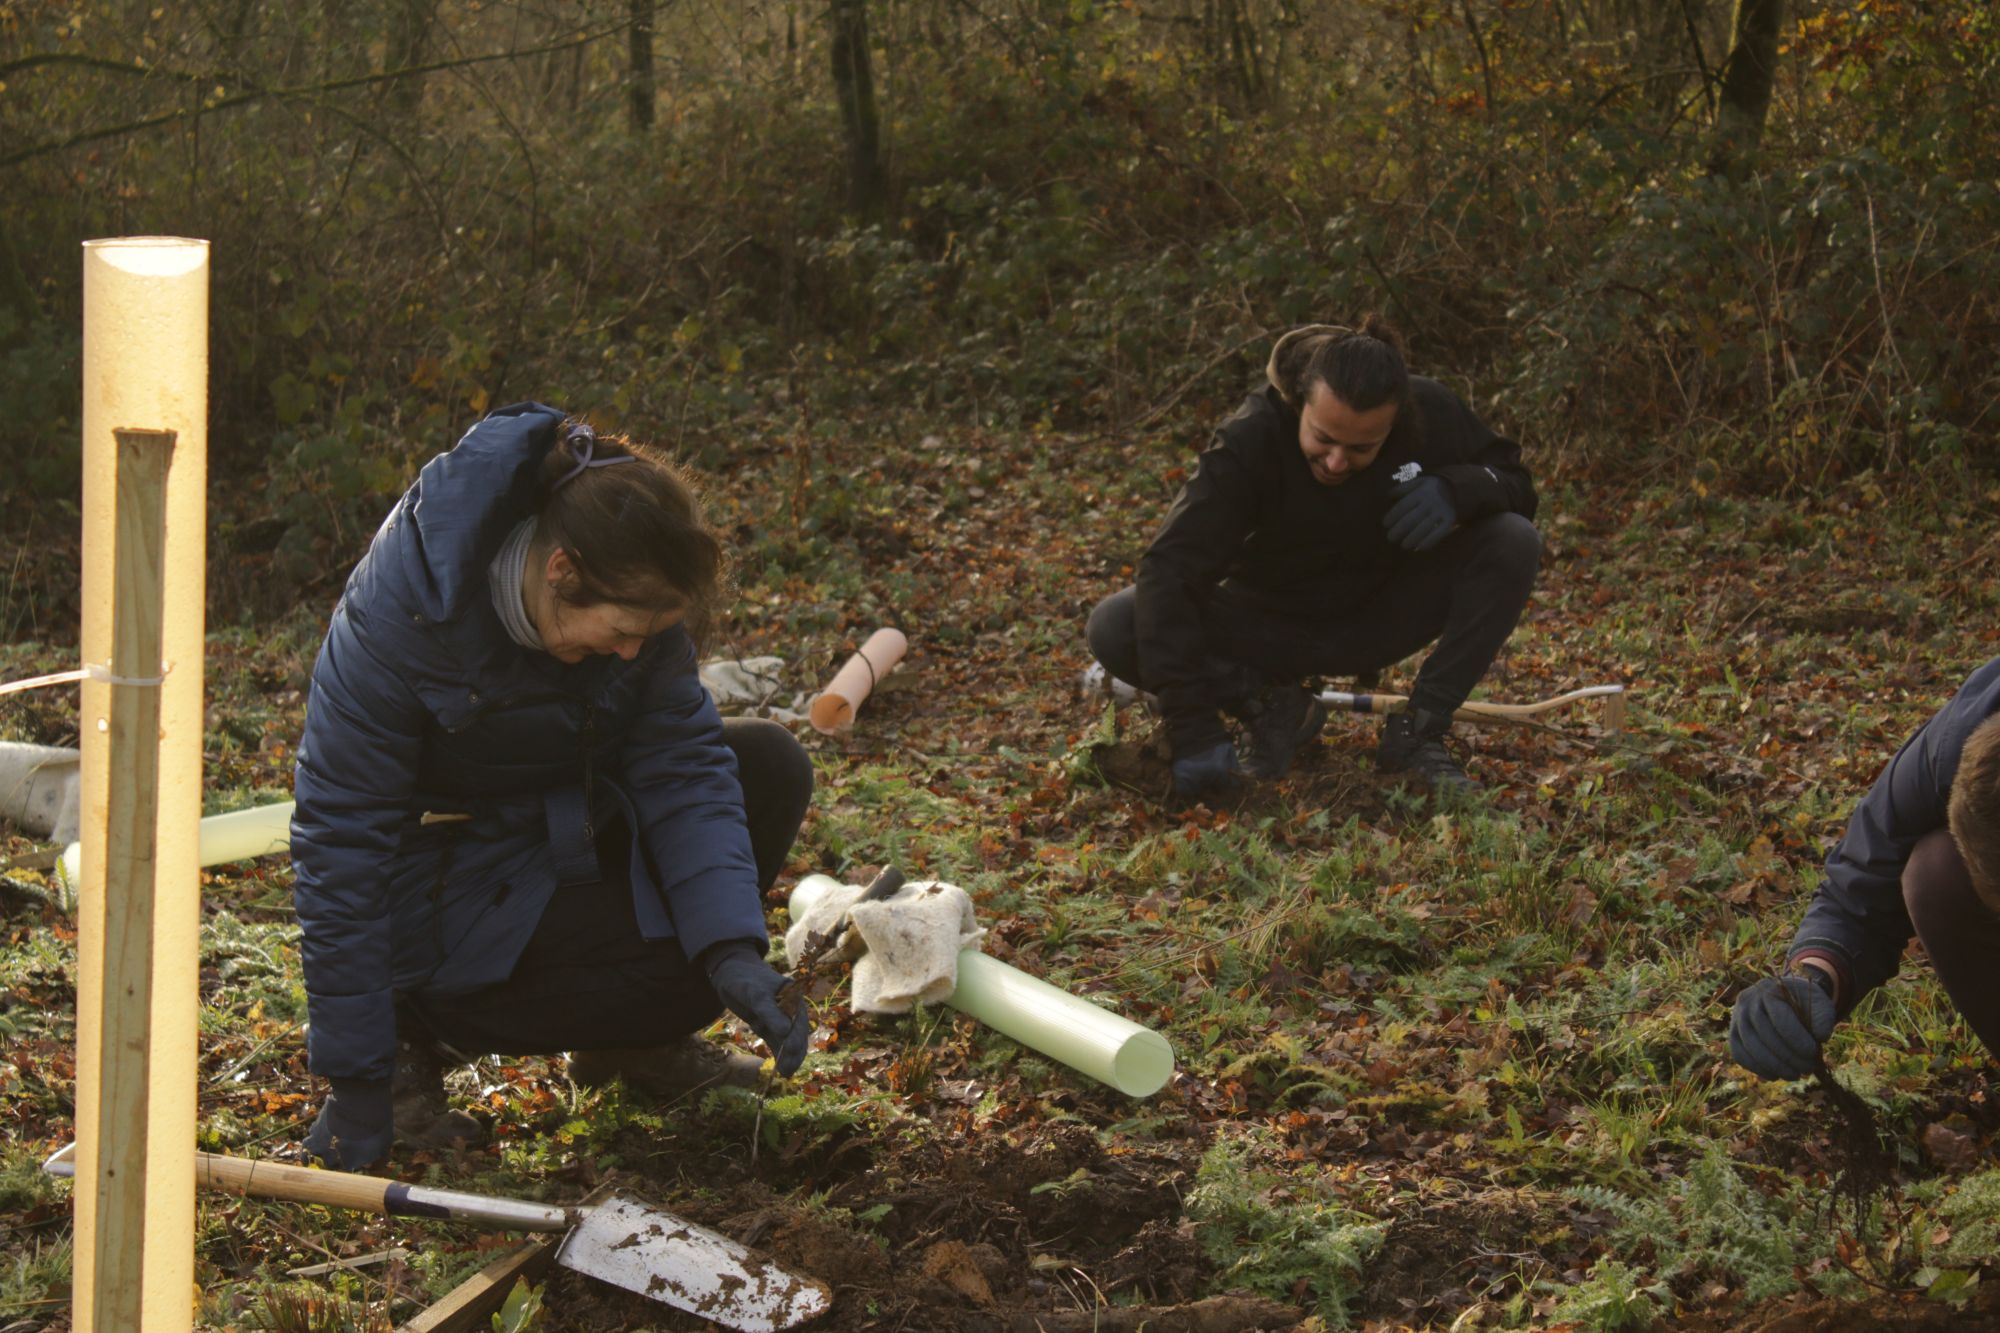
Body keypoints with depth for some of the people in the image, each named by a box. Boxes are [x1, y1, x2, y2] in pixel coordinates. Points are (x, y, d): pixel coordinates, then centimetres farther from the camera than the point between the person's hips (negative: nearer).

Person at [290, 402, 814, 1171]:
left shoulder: (629, 590, -17)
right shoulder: (396, 616, -32)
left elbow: (682, 761, -13)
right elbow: (341, 838, -28)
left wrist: (733, 950, -28)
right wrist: (357, 1084, -26)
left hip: (568, 831, 7)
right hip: (446, 881, -6)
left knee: (772, 767, -10)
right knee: (681, 977, -22)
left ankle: (628, 1038, 7)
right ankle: (419, 1030, -2)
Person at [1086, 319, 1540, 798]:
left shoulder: (1431, 413, -21)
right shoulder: (1251, 440, -30)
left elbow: (1514, 482, -6)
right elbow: (1170, 573, -35)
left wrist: (1455, 488, -33)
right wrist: (1194, 731, -43)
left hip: (1377, 618, 2)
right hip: (1267, 623, -2)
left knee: (1514, 543, -23)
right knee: (1114, 628, -28)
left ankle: (1418, 732, -15)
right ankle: (1273, 707, -6)